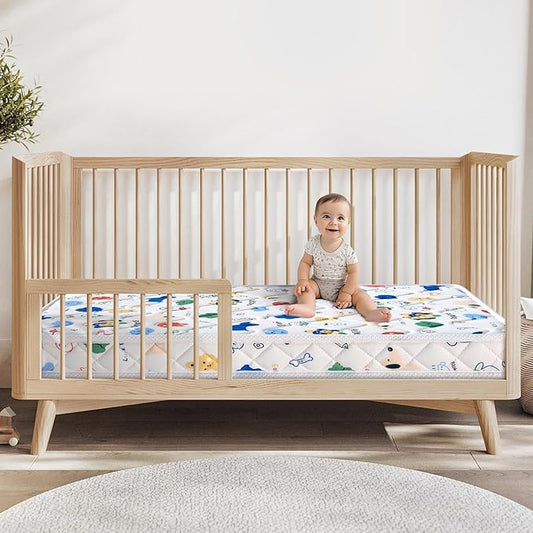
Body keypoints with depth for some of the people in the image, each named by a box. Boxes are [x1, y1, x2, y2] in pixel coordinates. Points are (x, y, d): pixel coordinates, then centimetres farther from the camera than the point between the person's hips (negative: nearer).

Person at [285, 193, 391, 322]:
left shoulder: (347, 250, -16)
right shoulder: (313, 243, -11)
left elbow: (353, 272, -11)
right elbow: (305, 263, -3)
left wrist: (346, 293, -18)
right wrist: (302, 280, -19)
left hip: (340, 287, -1)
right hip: (318, 284, 2)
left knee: (358, 293, -23)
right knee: (300, 287, -23)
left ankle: (371, 312, -42)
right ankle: (308, 306, -47)